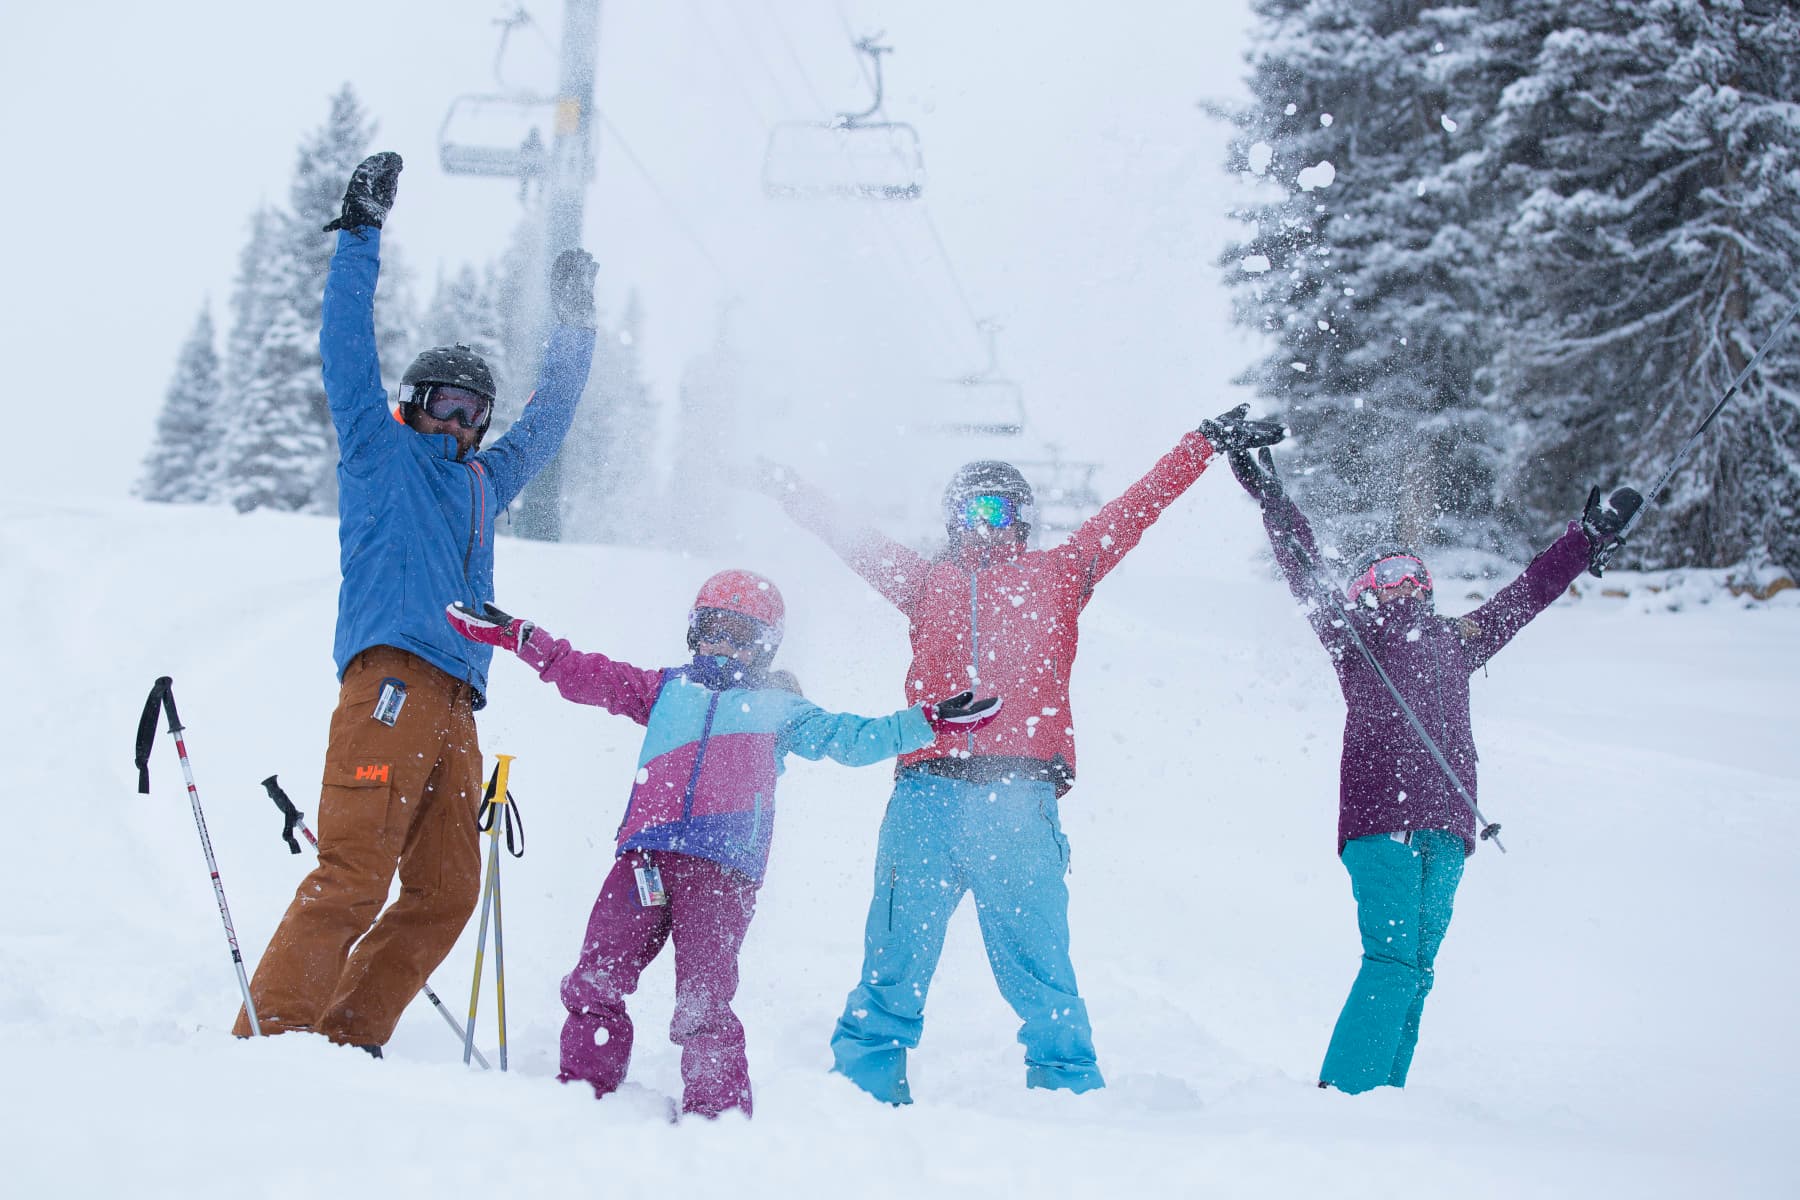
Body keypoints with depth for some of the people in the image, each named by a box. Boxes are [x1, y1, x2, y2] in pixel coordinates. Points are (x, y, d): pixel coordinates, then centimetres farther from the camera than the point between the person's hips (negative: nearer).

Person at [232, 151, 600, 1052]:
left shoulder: (483, 483, 29)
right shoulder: (381, 451, 13)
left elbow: (547, 422, 41)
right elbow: (347, 349, 5)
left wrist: (574, 322, 43)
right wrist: (362, 233, 3)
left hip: (455, 706, 7)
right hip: (390, 681, -7)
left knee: (445, 893, -1)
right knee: (353, 877, -15)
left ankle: (345, 1042, 3)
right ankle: (268, 1036, -13)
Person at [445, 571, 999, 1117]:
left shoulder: (779, 709, 20)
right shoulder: (667, 688, 24)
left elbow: (850, 738, 14)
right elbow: (586, 674, 25)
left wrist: (929, 722, 5)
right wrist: (517, 636, 20)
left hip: (722, 870, -3)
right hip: (645, 857, 3)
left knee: (703, 1003, -8)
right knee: (595, 981, 0)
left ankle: (718, 1112, 1)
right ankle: (583, 1089, 13)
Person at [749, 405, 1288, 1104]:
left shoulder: (1057, 574, 19)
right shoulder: (926, 581, 22)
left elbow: (1136, 509, 20)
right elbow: (846, 535, 31)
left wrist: (1209, 443, 22)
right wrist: (782, 486, 36)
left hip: (1020, 800, -1)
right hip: (927, 795, 1)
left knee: (1037, 965, 0)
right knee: (895, 960, 2)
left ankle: (1071, 1093, 8)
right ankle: (862, 1088, 9)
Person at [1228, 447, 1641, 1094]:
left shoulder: (1458, 639, 25)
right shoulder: (1355, 633, 11)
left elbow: (1529, 591, 35)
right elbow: (1305, 573, 3)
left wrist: (1590, 535, 41)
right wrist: (1273, 500, -4)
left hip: (1444, 827, 5)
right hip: (1378, 821, -5)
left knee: (1414, 972, 2)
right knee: (1393, 959, -15)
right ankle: (1339, 1095, -14)